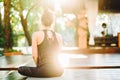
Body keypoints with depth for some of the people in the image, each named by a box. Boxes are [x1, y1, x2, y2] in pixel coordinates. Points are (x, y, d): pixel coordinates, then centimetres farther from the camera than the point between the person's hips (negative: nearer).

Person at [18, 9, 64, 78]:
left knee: (20, 69, 16)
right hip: (58, 70, 5)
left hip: (44, 70, -5)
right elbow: (56, 55, 13)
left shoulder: (36, 35, -5)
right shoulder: (59, 36, 6)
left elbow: (34, 55, -7)